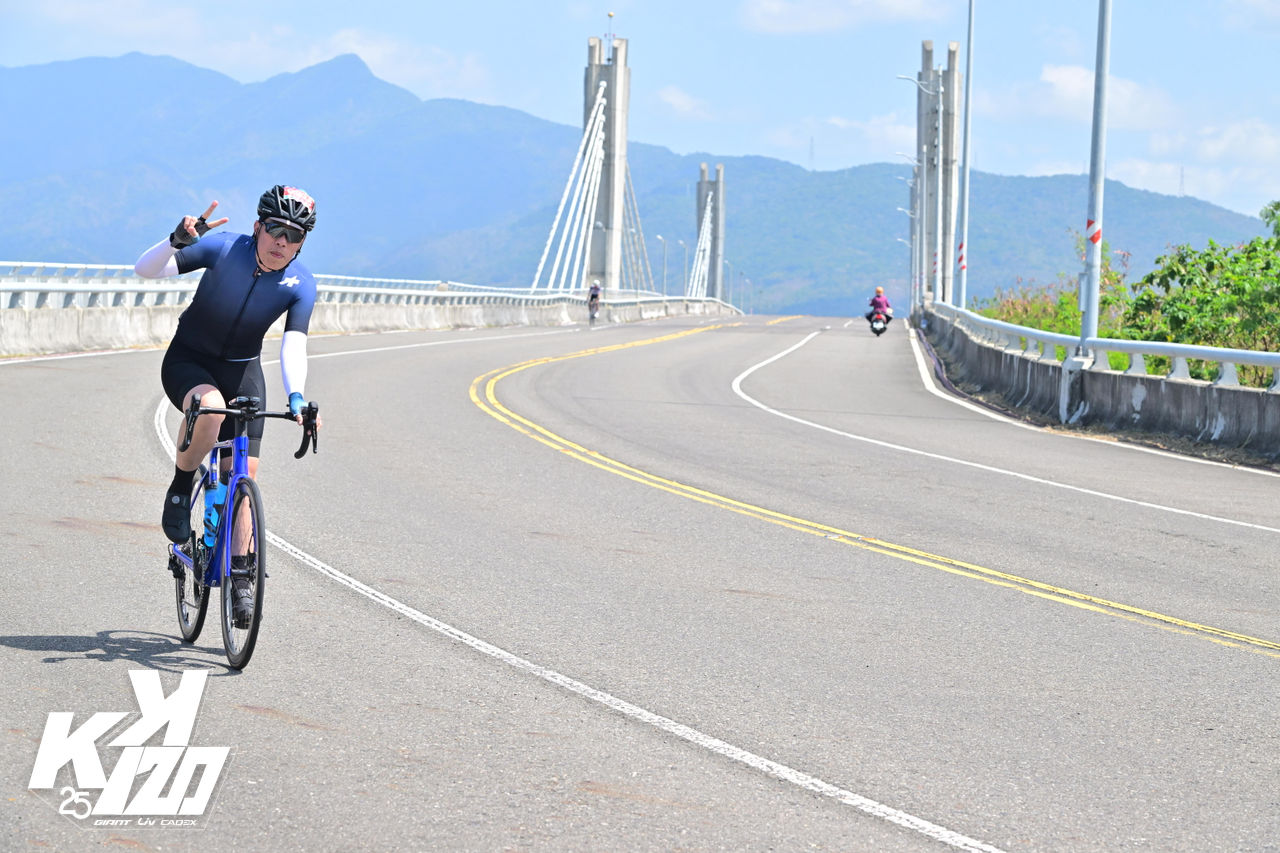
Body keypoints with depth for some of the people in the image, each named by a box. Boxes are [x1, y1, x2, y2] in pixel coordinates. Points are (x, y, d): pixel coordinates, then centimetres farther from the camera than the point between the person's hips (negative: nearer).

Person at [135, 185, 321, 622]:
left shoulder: (300, 285, -14)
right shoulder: (223, 248, -20)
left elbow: (293, 345, -26)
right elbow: (146, 269, -24)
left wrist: (295, 397, -44)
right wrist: (177, 240, -44)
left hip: (242, 371, 3)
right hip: (188, 361, -3)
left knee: (243, 474, -4)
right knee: (210, 407, -37)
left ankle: (240, 574, 9)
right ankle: (180, 489, -12)